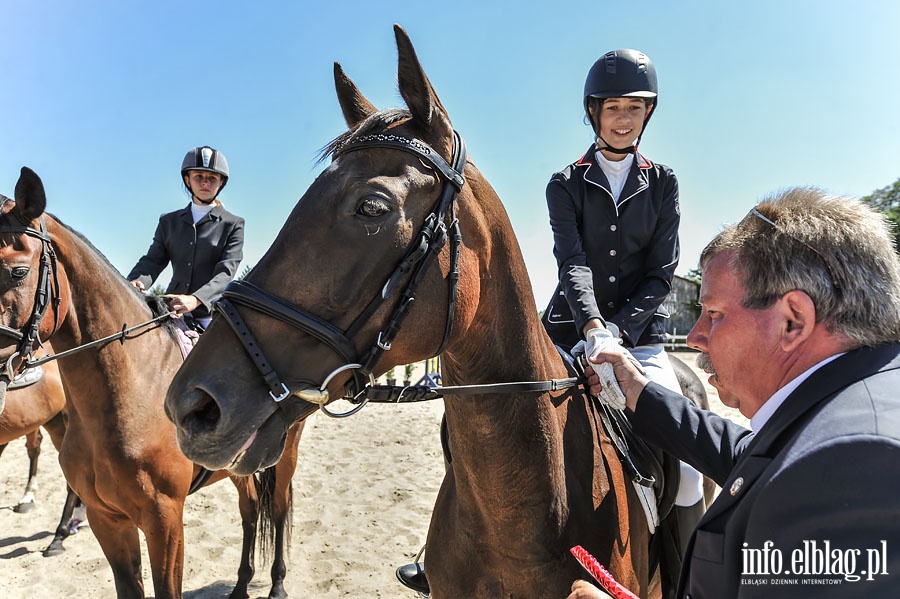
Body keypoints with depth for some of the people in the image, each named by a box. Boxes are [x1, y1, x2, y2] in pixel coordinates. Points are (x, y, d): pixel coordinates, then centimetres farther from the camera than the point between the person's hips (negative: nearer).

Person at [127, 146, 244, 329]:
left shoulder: (233, 225, 3)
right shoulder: (169, 221, 16)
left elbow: (226, 271, -9)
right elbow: (152, 260, 8)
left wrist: (196, 299, -26)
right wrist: (137, 281, -17)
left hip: (211, 312, -3)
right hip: (171, 308, 3)